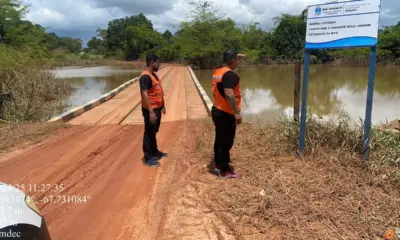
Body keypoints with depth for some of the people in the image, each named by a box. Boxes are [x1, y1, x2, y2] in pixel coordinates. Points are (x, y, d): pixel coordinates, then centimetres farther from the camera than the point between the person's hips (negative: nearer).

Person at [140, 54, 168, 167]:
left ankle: (154, 152, 34)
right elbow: (145, 95, -26)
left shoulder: (154, 75, 11)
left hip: (157, 108, 9)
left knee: (154, 132, 20)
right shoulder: (145, 77, -20)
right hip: (151, 110, -9)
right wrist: (151, 112, -29)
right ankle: (148, 158, 10)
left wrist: (162, 106, 22)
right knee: (149, 133, 0)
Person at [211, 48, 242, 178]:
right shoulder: (230, 74, -21)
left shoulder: (217, 71, 9)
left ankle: (218, 164, 32)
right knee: (226, 142, 1)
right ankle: (224, 170, 13)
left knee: (220, 139, 19)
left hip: (217, 110, 10)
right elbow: (229, 94, -32)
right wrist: (237, 113, -28)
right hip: (226, 114, -9)